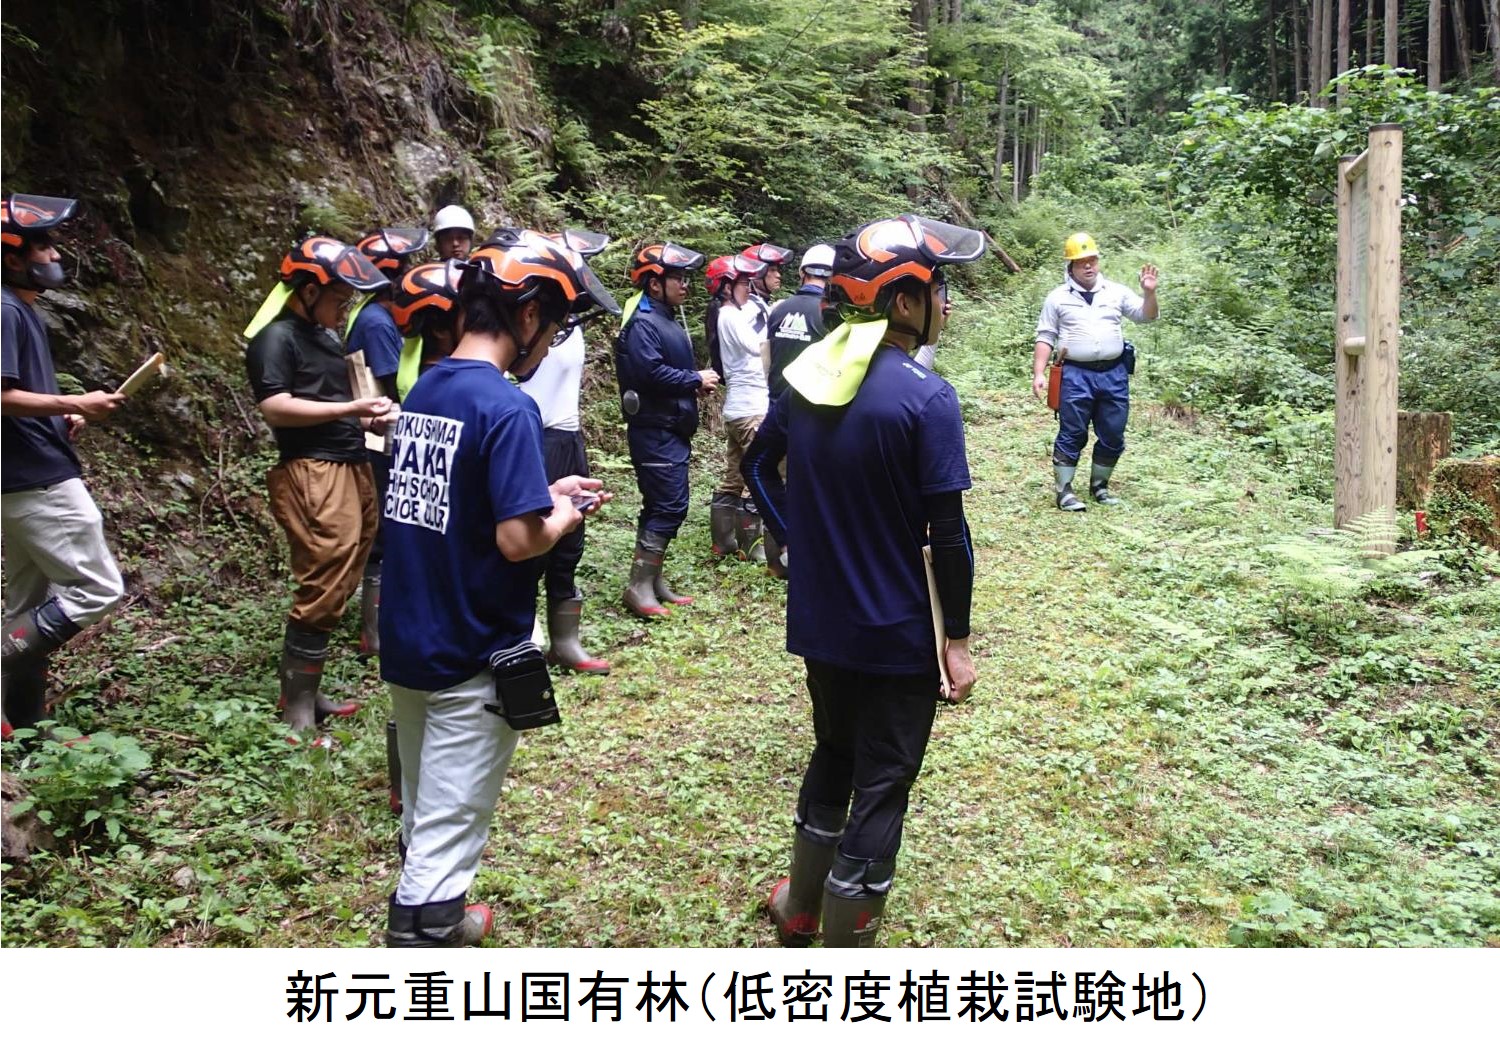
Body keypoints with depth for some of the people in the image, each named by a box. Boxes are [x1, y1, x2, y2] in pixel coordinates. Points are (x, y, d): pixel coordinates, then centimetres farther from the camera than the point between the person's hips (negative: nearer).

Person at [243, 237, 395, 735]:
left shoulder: (325, 335, 20)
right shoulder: (275, 337, -7)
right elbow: (275, 408, -17)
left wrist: (369, 420, 11)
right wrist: (353, 409, -16)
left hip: (353, 469, 9)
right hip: (314, 474, -9)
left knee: (337, 589, 12)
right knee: (321, 593, -8)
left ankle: (307, 692, 23)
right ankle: (297, 713, 0)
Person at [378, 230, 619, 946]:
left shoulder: (423, 390, 6)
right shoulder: (506, 407, -20)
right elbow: (518, 539, -24)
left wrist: (543, 491, 10)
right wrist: (565, 514, -5)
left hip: (406, 644, 9)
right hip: (472, 659, -8)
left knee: (421, 814, 25)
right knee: (446, 832, 4)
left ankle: (430, 919, 45)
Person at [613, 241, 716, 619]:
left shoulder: (665, 320, 18)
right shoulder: (643, 323, -14)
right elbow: (652, 373, -26)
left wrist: (697, 381, 5)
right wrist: (697, 380, -14)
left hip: (673, 431, 10)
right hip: (655, 431, -10)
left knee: (661, 507, 13)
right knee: (668, 507, -11)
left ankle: (654, 581, 20)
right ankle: (638, 587, -5)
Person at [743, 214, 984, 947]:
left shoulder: (807, 375, 0)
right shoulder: (924, 398, -20)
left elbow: (757, 464, 12)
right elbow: (947, 531, -17)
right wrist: (955, 638, -8)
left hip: (819, 623, 7)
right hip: (895, 635, -7)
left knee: (832, 756, 26)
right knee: (881, 786, 8)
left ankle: (800, 911, 43)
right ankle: (846, 945, 21)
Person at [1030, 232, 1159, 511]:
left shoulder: (1116, 291, 10)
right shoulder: (1058, 297, 4)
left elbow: (1146, 316, 8)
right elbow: (1046, 338, 4)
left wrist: (1149, 293, -11)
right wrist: (1039, 374, -5)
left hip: (1114, 374, 3)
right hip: (1076, 375, -3)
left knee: (1112, 436, 8)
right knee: (1072, 435, -1)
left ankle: (1099, 485, 24)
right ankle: (1064, 491, 5)